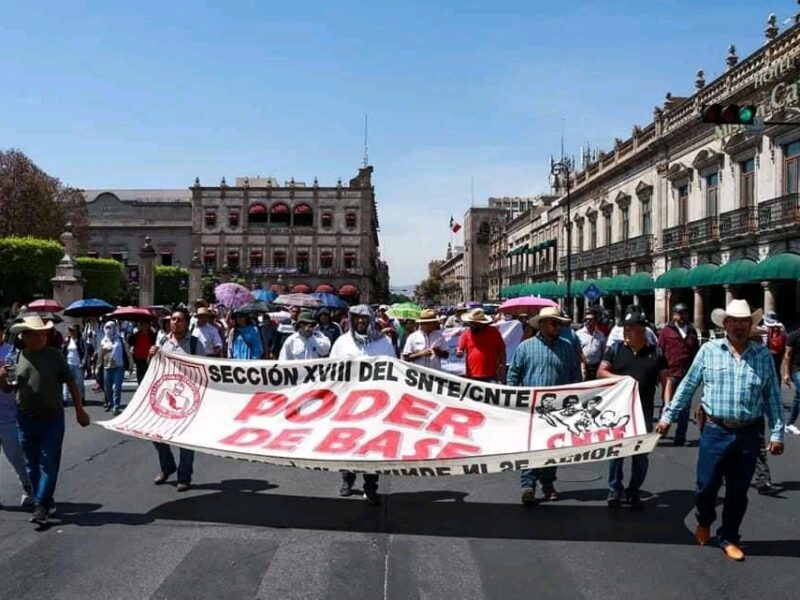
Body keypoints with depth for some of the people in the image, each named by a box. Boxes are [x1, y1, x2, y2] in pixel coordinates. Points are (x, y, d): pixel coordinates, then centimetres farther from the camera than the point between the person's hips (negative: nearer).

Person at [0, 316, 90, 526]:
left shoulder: (55, 356, -4)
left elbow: (71, 383, 0)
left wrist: (79, 410, 0)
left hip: (53, 419, -2)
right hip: (26, 420, 3)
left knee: (48, 464, -2)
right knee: (32, 465, 12)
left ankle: (41, 506, 4)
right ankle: (48, 503, 26)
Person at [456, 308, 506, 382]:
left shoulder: (493, 332, 1)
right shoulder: (466, 334, 4)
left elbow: (501, 350, 5)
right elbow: (459, 352, 4)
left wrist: (502, 367, -1)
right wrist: (459, 353, -19)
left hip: (491, 377, -2)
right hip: (471, 377, 2)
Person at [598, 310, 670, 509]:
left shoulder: (655, 352, 2)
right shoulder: (615, 349, 2)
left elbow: (665, 380, 4)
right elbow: (600, 372, 1)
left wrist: (667, 405, -8)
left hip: (644, 411, 1)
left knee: (641, 454, 8)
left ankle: (633, 492, 23)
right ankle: (615, 491, 14)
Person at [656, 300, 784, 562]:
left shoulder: (763, 355, 2)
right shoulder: (709, 350, -1)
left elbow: (772, 396, 5)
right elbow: (687, 386, 3)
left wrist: (777, 432, 0)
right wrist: (668, 416, 3)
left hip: (748, 434, 1)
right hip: (715, 431, -1)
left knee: (738, 490, 10)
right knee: (707, 484, 4)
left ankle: (728, 537, 29)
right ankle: (704, 522, 34)